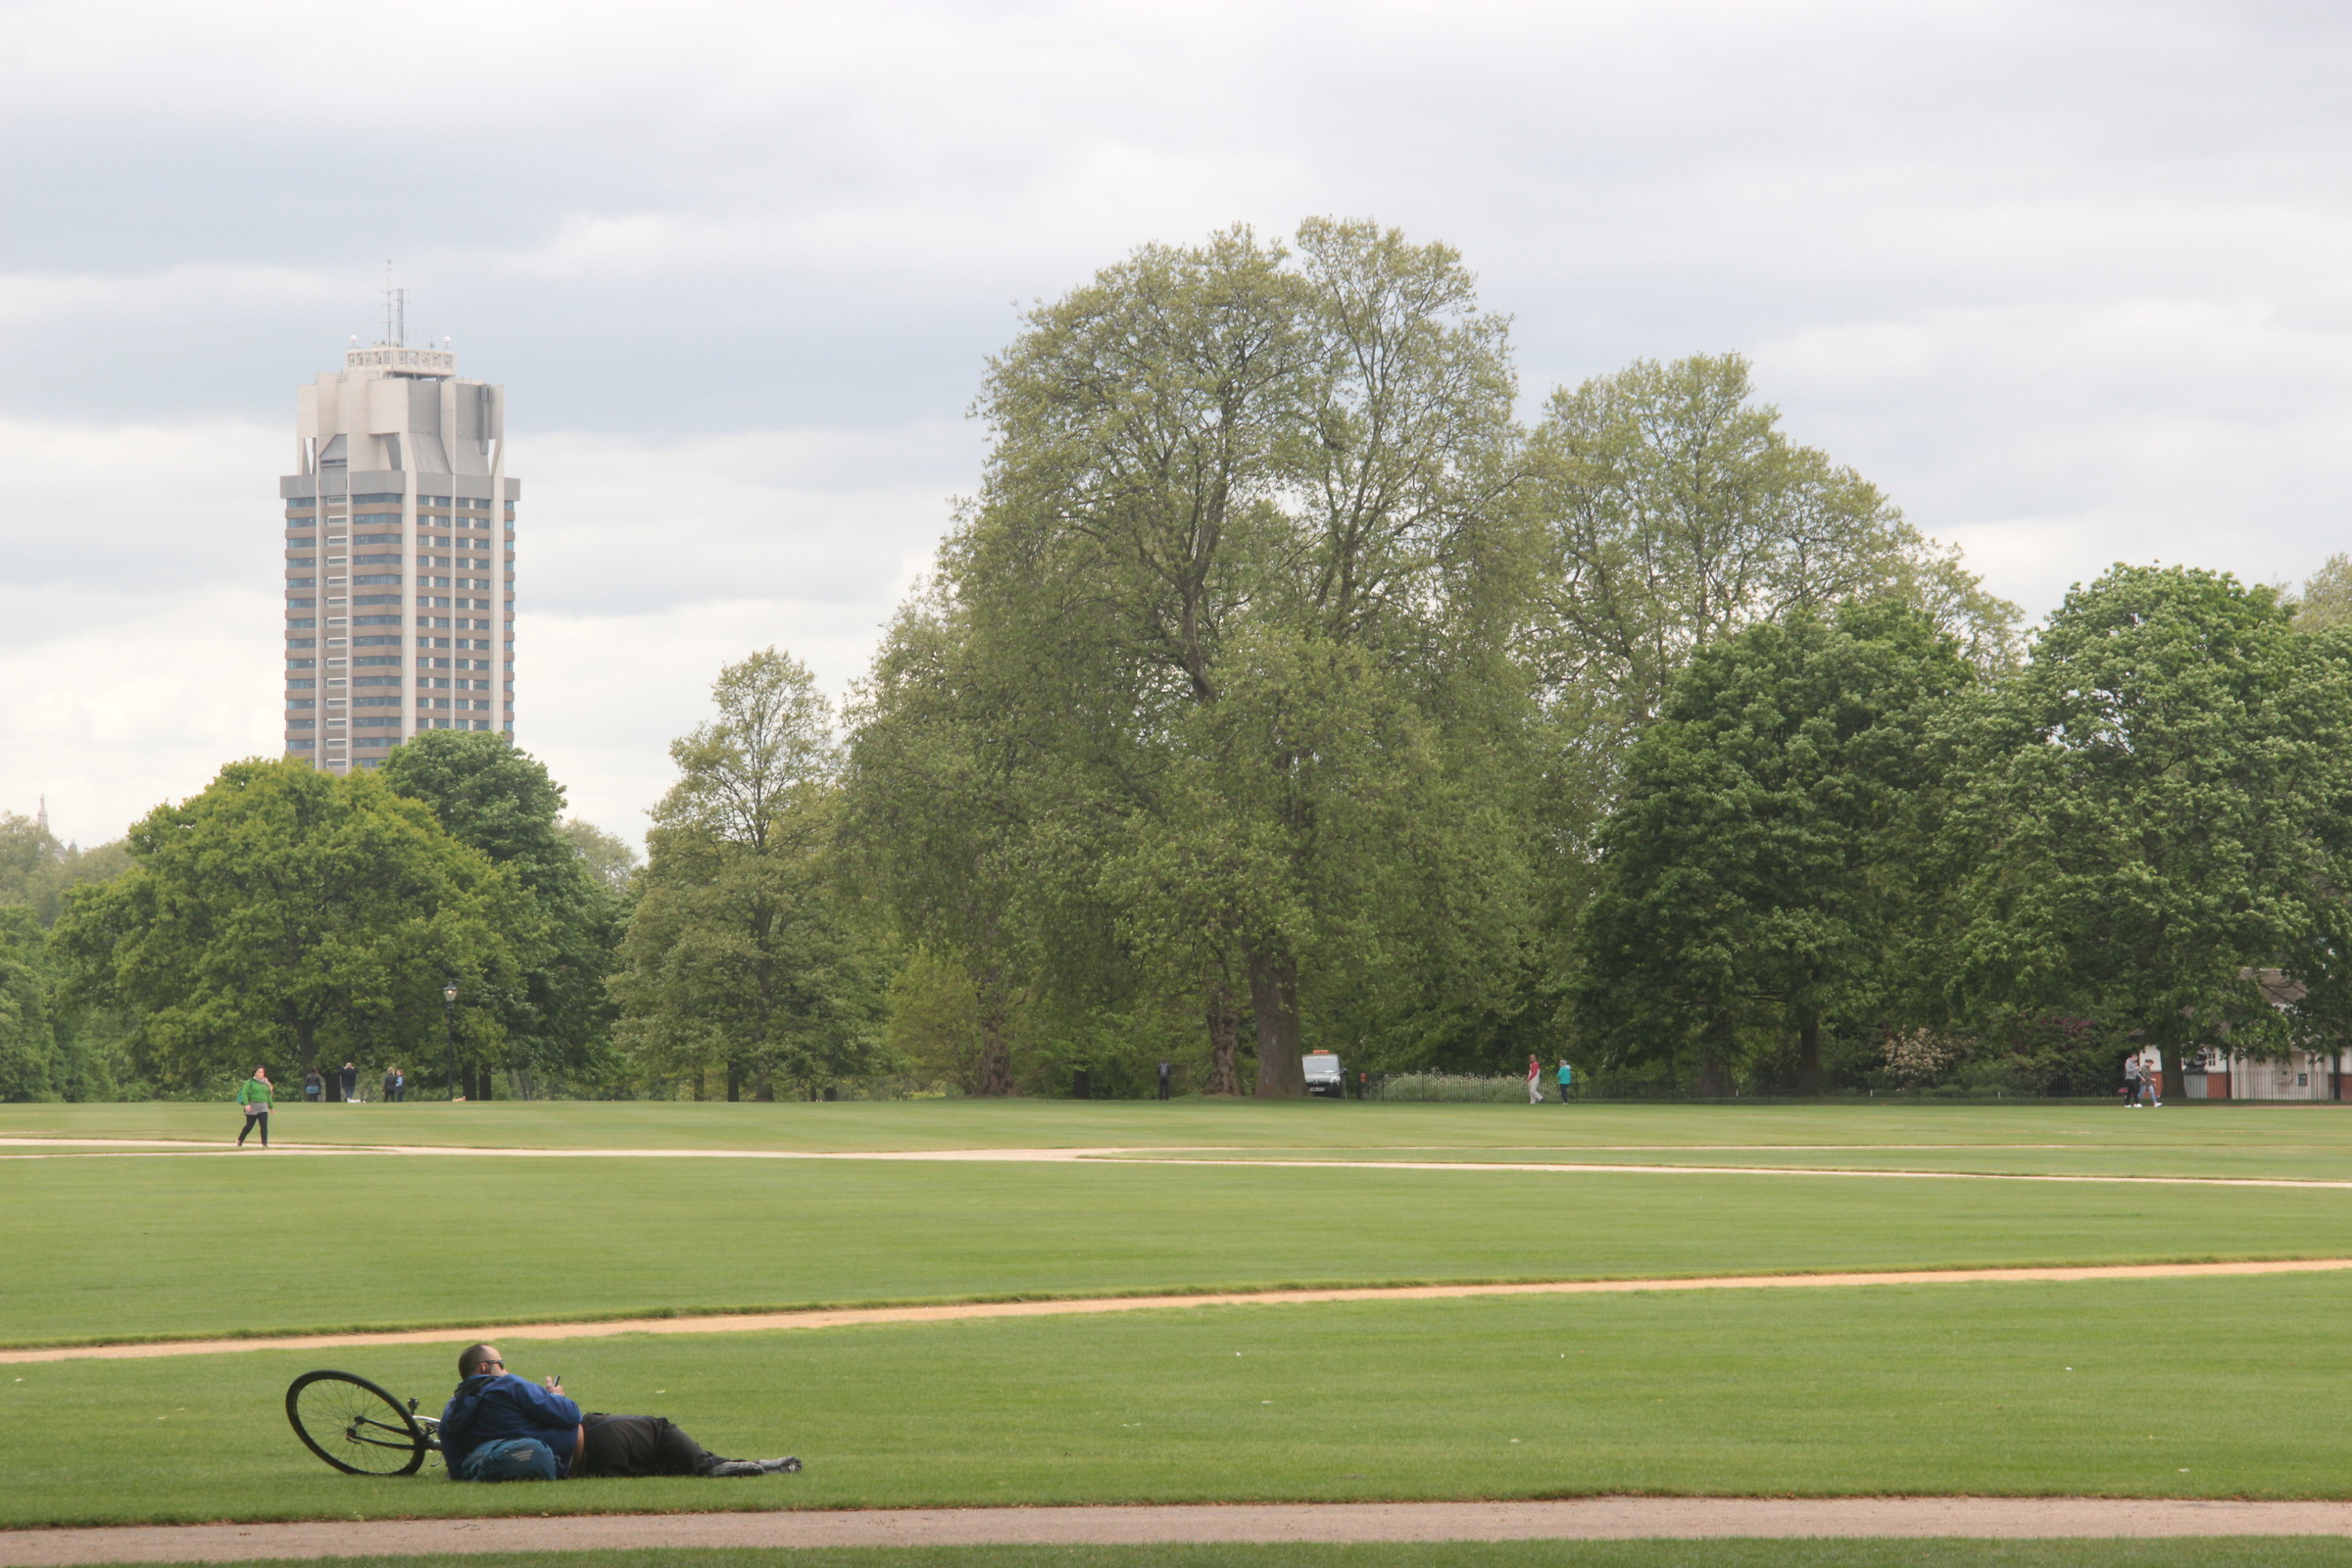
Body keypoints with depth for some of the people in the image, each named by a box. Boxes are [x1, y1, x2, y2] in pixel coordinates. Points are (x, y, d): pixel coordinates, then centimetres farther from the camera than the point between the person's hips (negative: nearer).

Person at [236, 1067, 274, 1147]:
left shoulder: (265, 1083, 14)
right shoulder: (250, 1082, -2)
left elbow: (268, 1096, 23)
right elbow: (244, 1094, -9)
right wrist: (246, 1104, -22)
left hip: (263, 1107, 4)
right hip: (252, 1107, -4)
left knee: (264, 1125, -12)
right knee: (249, 1126, 5)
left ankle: (264, 1143, -12)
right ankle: (240, 1140, 26)